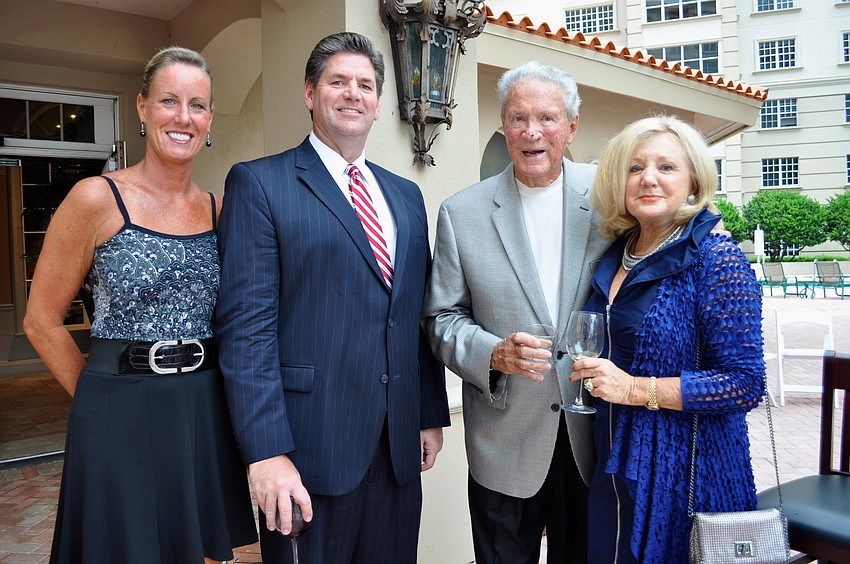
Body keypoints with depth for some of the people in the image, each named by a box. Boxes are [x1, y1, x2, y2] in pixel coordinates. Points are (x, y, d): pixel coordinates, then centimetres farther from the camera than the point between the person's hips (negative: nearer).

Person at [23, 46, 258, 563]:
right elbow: (42, 321, -4)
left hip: (206, 417, 4)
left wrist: (195, 396, 7)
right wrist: (101, 396, 0)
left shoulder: (218, 210, 4)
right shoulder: (97, 199, -9)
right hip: (123, 422, -4)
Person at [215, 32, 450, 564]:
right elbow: (246, 325, -12)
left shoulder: (406, 195, 13)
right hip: (310, 446, -5)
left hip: (398, 448, 5)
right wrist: (267, 452, -17)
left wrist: (432, 415, 12)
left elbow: (420, 315, 14)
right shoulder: (258, 183, -4)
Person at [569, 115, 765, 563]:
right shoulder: (613, 257, 5)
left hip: (687, 472, -6)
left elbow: (746, 383, -17)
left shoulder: (716, 258, -14)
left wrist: (635, 388, -21)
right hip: (614, 467, 6)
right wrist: (592, 374, 1)